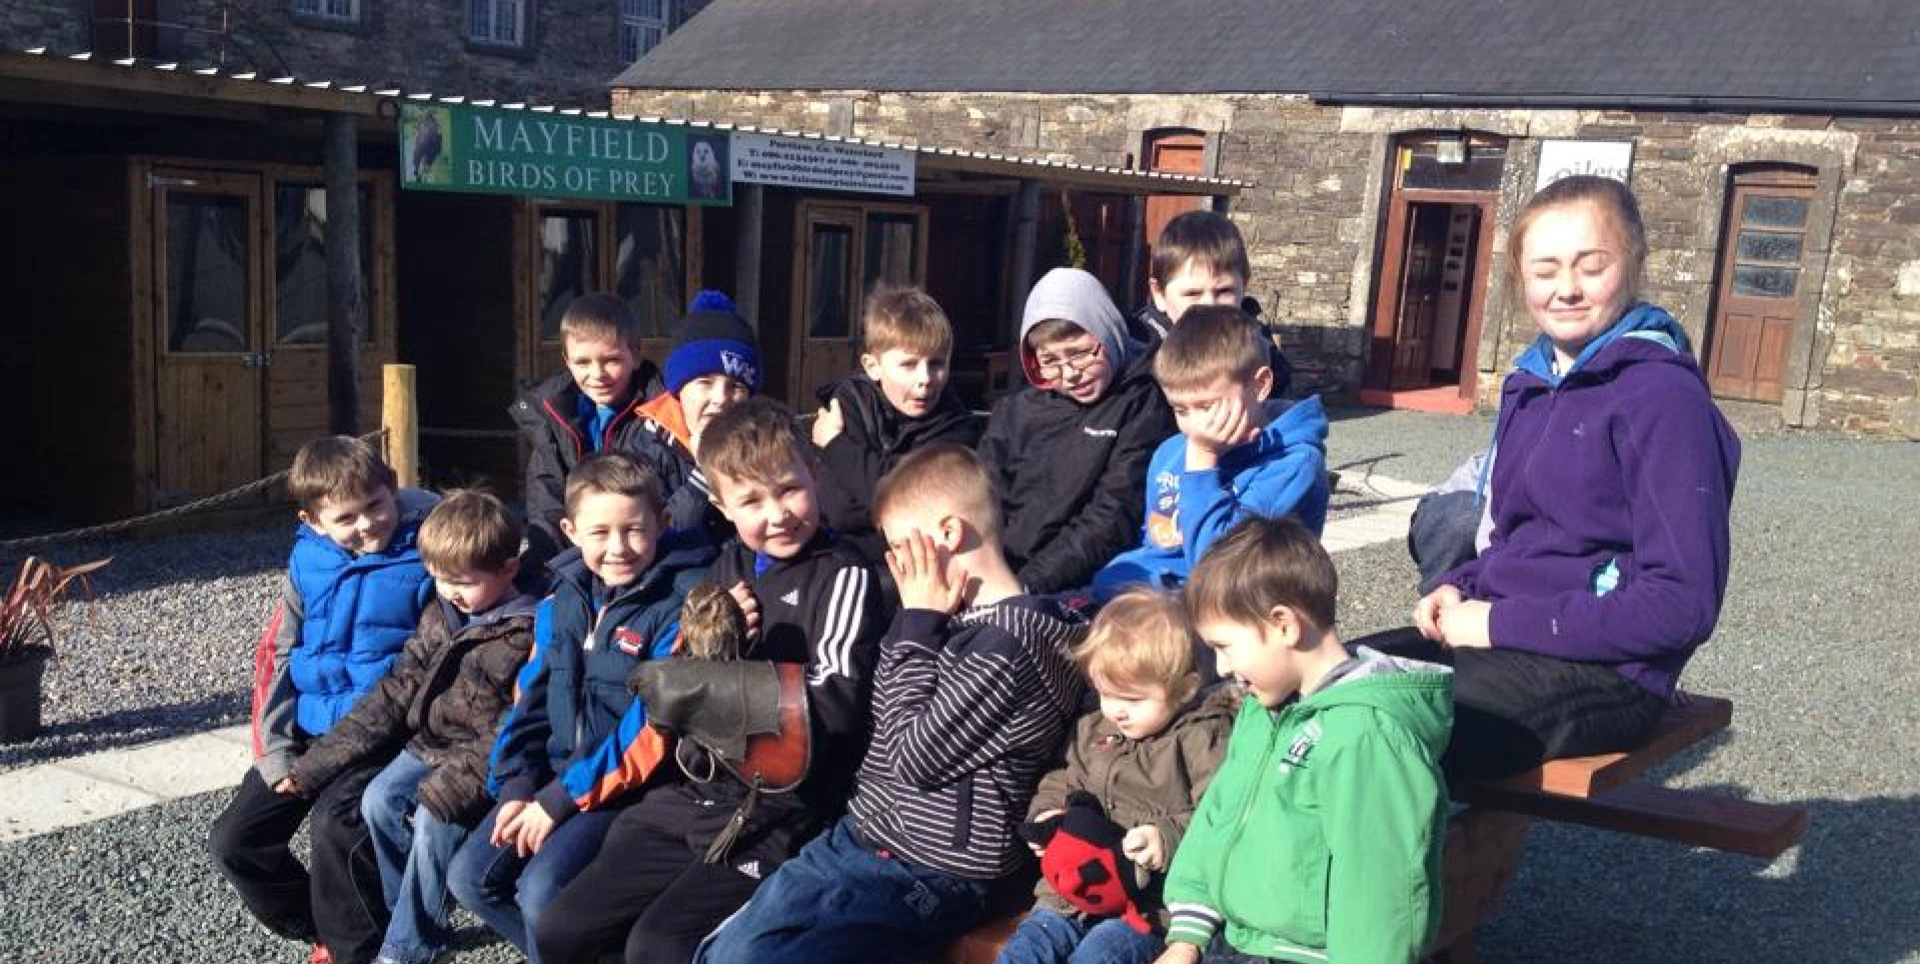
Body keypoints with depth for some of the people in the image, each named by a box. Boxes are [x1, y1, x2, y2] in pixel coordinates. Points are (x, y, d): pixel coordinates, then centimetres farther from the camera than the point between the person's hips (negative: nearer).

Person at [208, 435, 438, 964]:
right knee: (233, 840, 5)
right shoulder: (307, 560, 3)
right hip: (308, 731, 6)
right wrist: (275, 748, 0)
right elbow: (280, 657, 9)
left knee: (337, 823, -29)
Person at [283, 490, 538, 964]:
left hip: (483, 762, -7)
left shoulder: (527, 632, -16)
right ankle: (410, 916, 7)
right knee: (379, 801, -11)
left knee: (435, 821, -25)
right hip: (429, 744, 7)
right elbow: (395, 693, 7)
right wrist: (318, 762, 2)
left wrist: (454, 783, -29)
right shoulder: (439, 616, 6)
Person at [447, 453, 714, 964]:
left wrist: (563, 798, -17)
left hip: (626, 785, -7)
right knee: (470, 877, -1)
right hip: (553, 778, 7)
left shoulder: (680, 605, -15)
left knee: (541, 891, -23)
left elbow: (654, 726, -19)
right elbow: (530, 697, 10)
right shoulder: (564, 597, 8)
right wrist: (517, 785, -3)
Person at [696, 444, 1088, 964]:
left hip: (933, 876, -8)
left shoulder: (1011, 644, -21)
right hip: (858, 839, 9)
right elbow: (882, 715, 15)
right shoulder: (955, 618, 5)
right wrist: (917, 623, 2)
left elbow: (914, 757, -19)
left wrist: (918, 624, -12)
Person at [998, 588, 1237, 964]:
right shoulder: (1093, 730, 16)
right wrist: (1046, 813, 7)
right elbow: (1061, 784, 28)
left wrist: (1169, 837, -26)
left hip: (1152, 903, -7)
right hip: (1074, 889, 7)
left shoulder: (1202, 739, -5)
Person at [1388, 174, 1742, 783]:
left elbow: (1683, 603, -17)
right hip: (1499, 636, 8)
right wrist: (1459, 589, 3)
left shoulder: (1663, 395, -12)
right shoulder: (1529, 384, 13)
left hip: (1602, 670, -8)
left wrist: (1504, 623, -16)